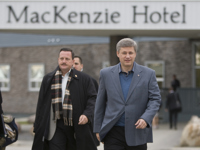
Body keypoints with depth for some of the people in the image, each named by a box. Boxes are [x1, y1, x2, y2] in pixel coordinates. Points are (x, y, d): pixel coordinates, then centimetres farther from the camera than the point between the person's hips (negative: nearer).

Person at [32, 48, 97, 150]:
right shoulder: (48, 79, 9)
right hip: (56, 126, 0)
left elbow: (93, 98, 0)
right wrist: (38, 127, 7)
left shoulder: (84, 79, 3)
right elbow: (41, 104, 11)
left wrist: (87, 115, -17)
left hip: (77, 125, 0)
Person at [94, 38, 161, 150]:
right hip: (113, 133, 0)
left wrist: (146, 119, -15)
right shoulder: (106, 74, 5)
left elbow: (155, 99, 1)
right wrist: (98, 129, 8)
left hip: (138, 133, 1)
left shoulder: (148, 74, 2)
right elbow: (100, 103, 9)